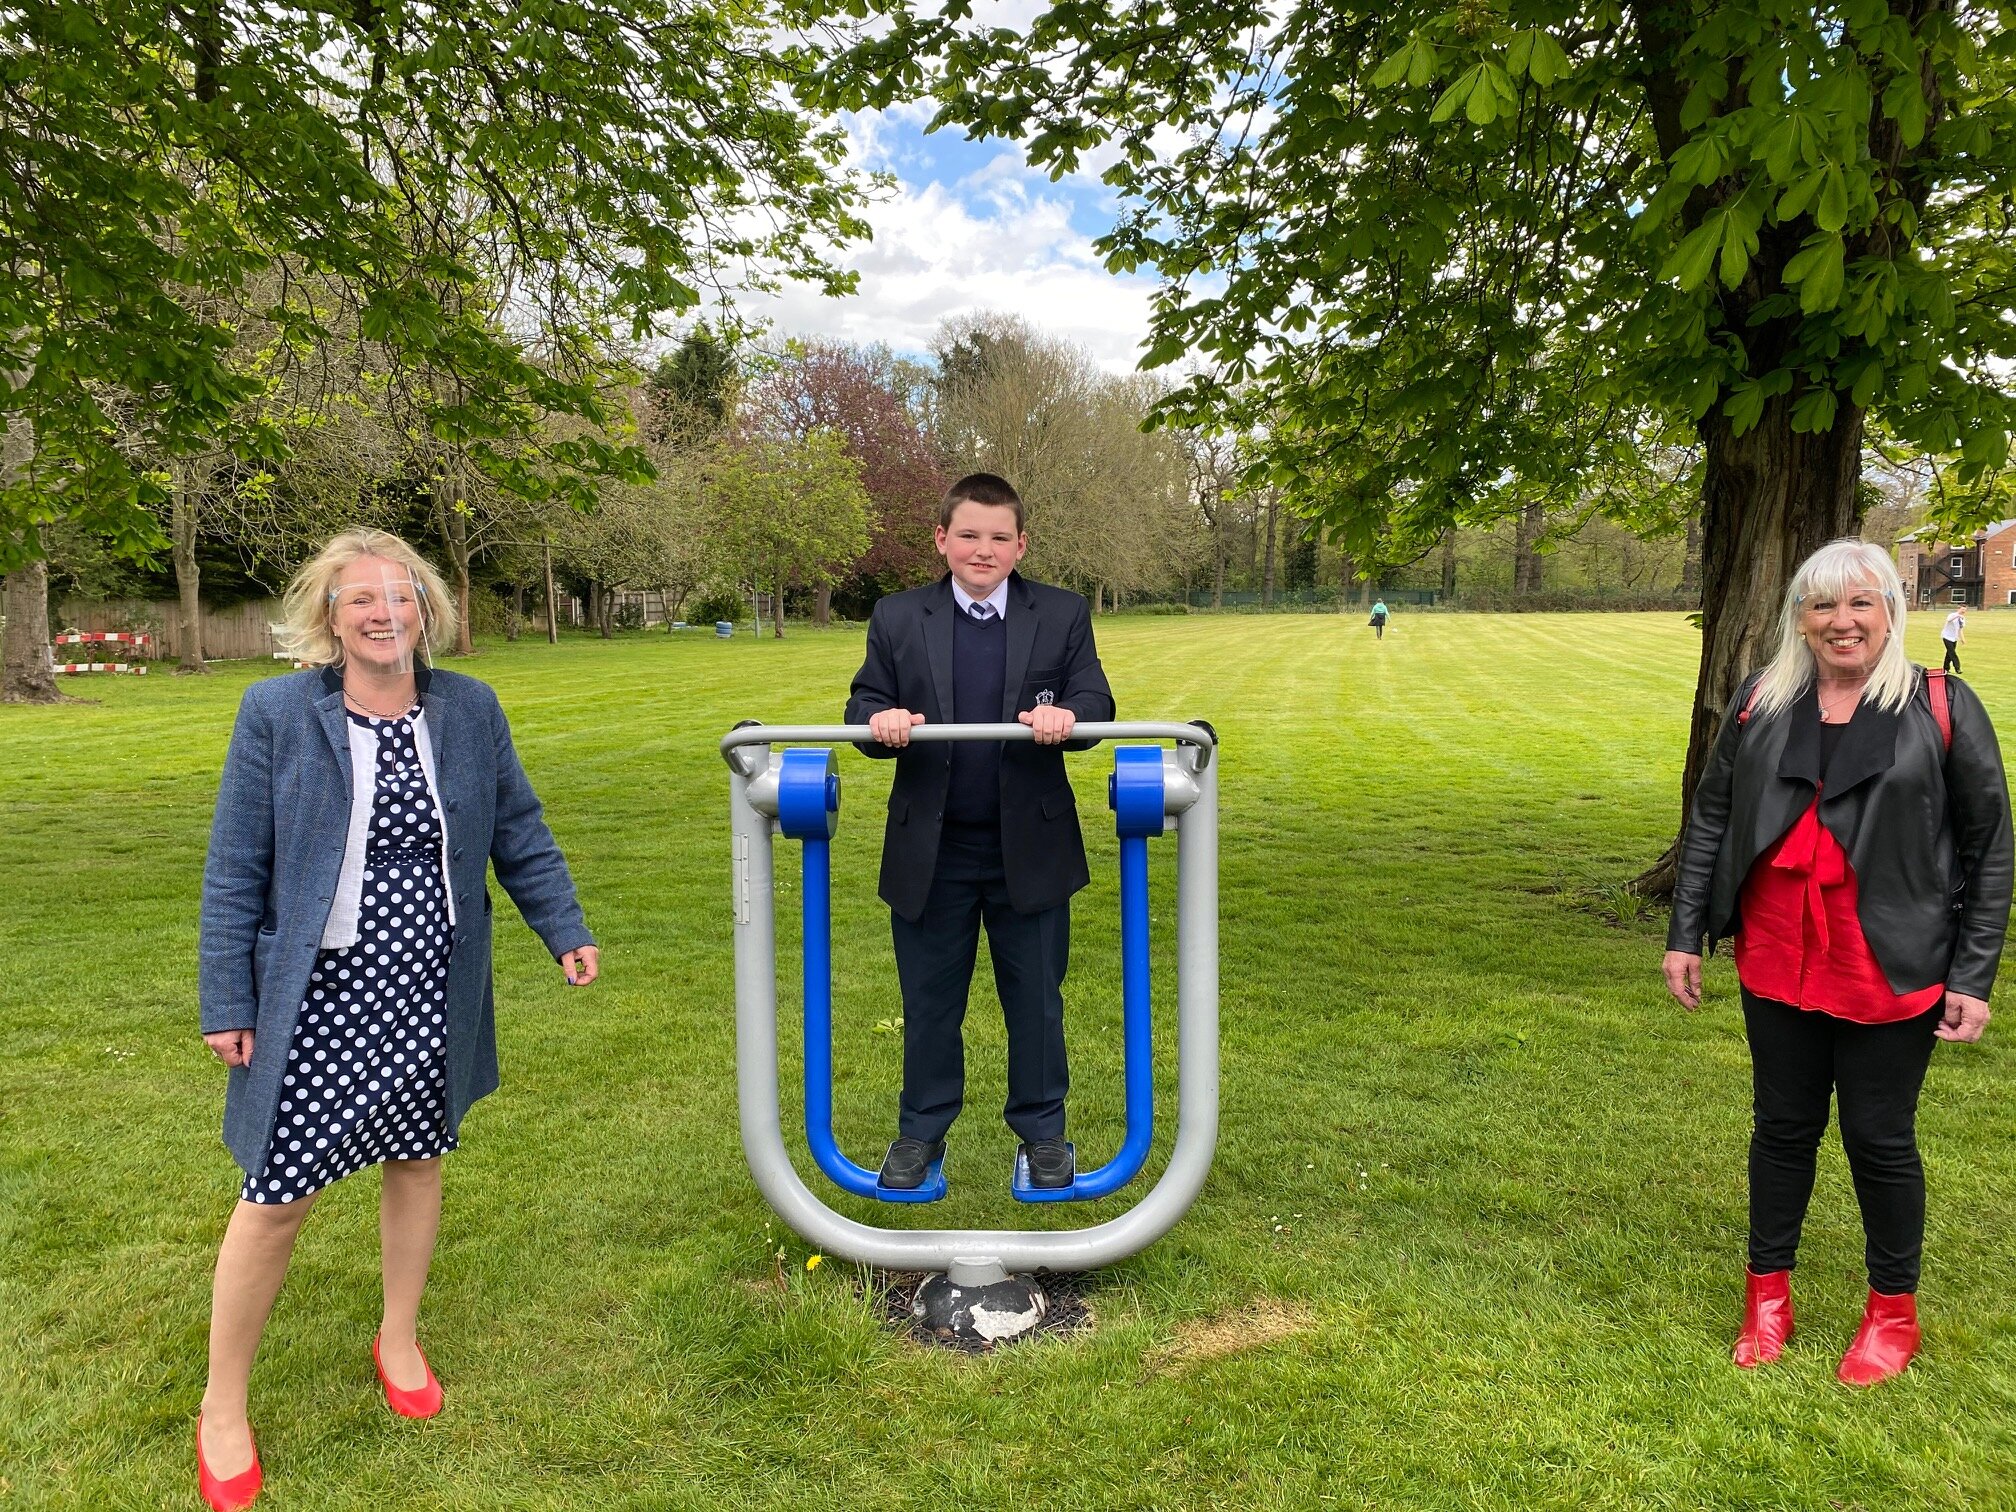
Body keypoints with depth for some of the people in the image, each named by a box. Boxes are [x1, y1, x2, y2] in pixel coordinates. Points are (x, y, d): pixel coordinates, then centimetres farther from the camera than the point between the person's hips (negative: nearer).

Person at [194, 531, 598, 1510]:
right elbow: (236, 871, -4)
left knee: (417, 1156, 17)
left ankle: (398, 1340, 41)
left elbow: (518, 834, 9)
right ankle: (222, 1410, 24)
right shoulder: (276, 713, -8)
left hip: (430, 990, 3)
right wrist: (226, 1001, -4)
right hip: (318, 993, -3)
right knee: (278, 1193, 2)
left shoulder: (469, 710, 0)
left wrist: (565, 930, 4)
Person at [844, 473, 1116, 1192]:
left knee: (1036, 999, 12)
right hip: (930, 850, 1)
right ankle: (921, 1131, 31)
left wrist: (1068, 716, -28)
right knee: (929, 1001, 13)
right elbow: (864, 703, 1)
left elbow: (1096, 701, -5)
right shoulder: (897, 618, 3)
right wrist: (878, 720, -23)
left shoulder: (1064, 615, 2)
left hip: (1030, 848, 0)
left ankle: (1042, 1131, 30)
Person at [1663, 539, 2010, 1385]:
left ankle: (1893, 1311, 32)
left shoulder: (1942, 708, -5)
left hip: (1890, 971, -2)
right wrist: (1685, 934, 5)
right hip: (1777, 962, 3)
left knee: (1880, 1140, 10)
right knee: (1783, 1126, 15)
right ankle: (1768, 1293, 32)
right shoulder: (1760, 702, 3)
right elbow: (1709, 821, 8)